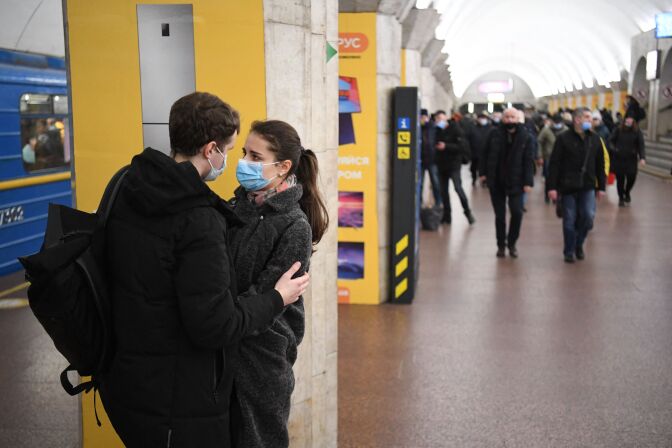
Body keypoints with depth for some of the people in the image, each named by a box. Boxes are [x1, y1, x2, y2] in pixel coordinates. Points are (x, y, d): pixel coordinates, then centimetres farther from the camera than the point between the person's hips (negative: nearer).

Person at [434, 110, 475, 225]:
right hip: (441, 164, 5)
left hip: (454, 164, -5)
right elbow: (434, 145, 15)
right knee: (443, 190, 8)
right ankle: (447, 215, 19)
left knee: (458, 188, -14)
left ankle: (467, 212, 0)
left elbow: (462, 146, -15)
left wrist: (446, 146, -21)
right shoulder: (437, 131, 6)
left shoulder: (455, 129, -8)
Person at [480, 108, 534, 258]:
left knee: (517, 213, -8)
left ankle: (512, 243, 12)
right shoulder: (494, 135, 1)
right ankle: (501, 245, 21)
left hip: (515, 182, -1)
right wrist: (484, 173, 2)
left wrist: (528, 182, -11)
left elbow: (528, 161, -5)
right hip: (496, 181, 1)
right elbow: (486, 154, 8)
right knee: (500, 215, 7)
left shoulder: (525, 137, -3)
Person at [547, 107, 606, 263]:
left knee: (588, 216, -10)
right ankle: (569, 251, 18)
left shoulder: (595, 139, 7)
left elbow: (600, 165, 12)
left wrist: (601, 186, 9)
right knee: (569, 221, 3)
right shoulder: (564, 138, -5)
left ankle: (579, 244, 16)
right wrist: (552, 186, -13)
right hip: (568, 186, -3)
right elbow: (554, 164, -8)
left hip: (587, 186, 3)